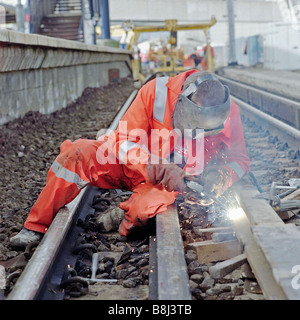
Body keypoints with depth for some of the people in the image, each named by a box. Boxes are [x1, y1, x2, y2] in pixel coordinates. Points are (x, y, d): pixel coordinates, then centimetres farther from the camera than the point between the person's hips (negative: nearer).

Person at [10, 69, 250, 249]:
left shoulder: (227, 113, -19)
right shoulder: (156, 93, -25)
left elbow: (239, 159, -7)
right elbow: (125, 142, -21)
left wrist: (221, 176, -31)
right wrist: (156, 168, -38)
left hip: (173, 180, 0)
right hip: (129, 163, 0)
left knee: (149, 204, -37)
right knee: (75, 156, -24)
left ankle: (123, 220, -1)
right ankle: (37, 227, -14)